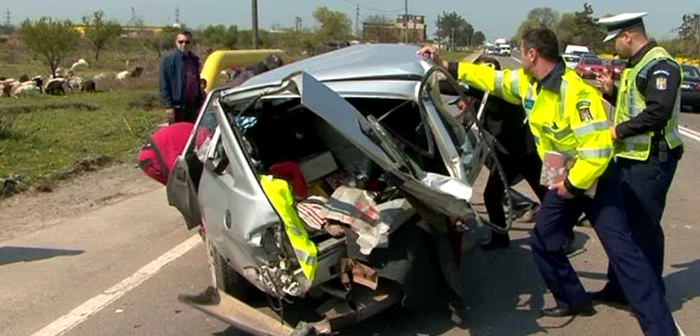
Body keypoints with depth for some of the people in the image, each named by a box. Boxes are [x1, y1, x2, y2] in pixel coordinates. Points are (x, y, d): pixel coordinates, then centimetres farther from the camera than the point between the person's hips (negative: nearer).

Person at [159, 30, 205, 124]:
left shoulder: (194, 60, 14)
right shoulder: (168, 60, -7)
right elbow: (164, 85, -10)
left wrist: (199, 103, 15)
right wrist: (168, 106, -17)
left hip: (193, 105, 7)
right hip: (177, 106, -6)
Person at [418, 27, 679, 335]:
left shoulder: (576, 92, -30)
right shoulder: (527, 83, -2)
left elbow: (598, 148, -32)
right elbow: (491, 78, 10)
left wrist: (574, 185, -22)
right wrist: (445, 65, 6)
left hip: (594, 180, -8)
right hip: (564, 180, 9)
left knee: (622, 252, -11)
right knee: (543, 243, 12)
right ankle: (573, 301, 28)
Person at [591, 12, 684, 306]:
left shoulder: (659, 65, -16)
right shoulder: (635, 65, 15)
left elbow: (657, 112, -26)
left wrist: (618, 131, -18)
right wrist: (611, 92, 5)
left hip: (651, 160, -10)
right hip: (631, 157, 10)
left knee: (644, 228, -2)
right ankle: (618, 287, 26)